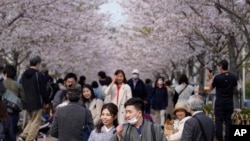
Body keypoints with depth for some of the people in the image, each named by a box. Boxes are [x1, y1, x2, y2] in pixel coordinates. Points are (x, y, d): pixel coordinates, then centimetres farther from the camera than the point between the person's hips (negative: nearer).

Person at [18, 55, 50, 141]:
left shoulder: (24, 74, 9)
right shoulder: (38, 75, -13)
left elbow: (21, 88, 16)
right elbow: (43, 90, -12)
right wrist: (46, 101, -1)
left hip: (26, 102, 7)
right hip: (36, 103, -7)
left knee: (31, 121, 19)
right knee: (35, 122, 2)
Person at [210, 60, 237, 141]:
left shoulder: (217, 77, -12)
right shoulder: (233, 77, 1)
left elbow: (211, 88, 2)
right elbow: (235, 88, 14)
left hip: (220, 102, -4)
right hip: (230, 102, 4)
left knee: (219, 121, 0)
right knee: (228, 121, 7)